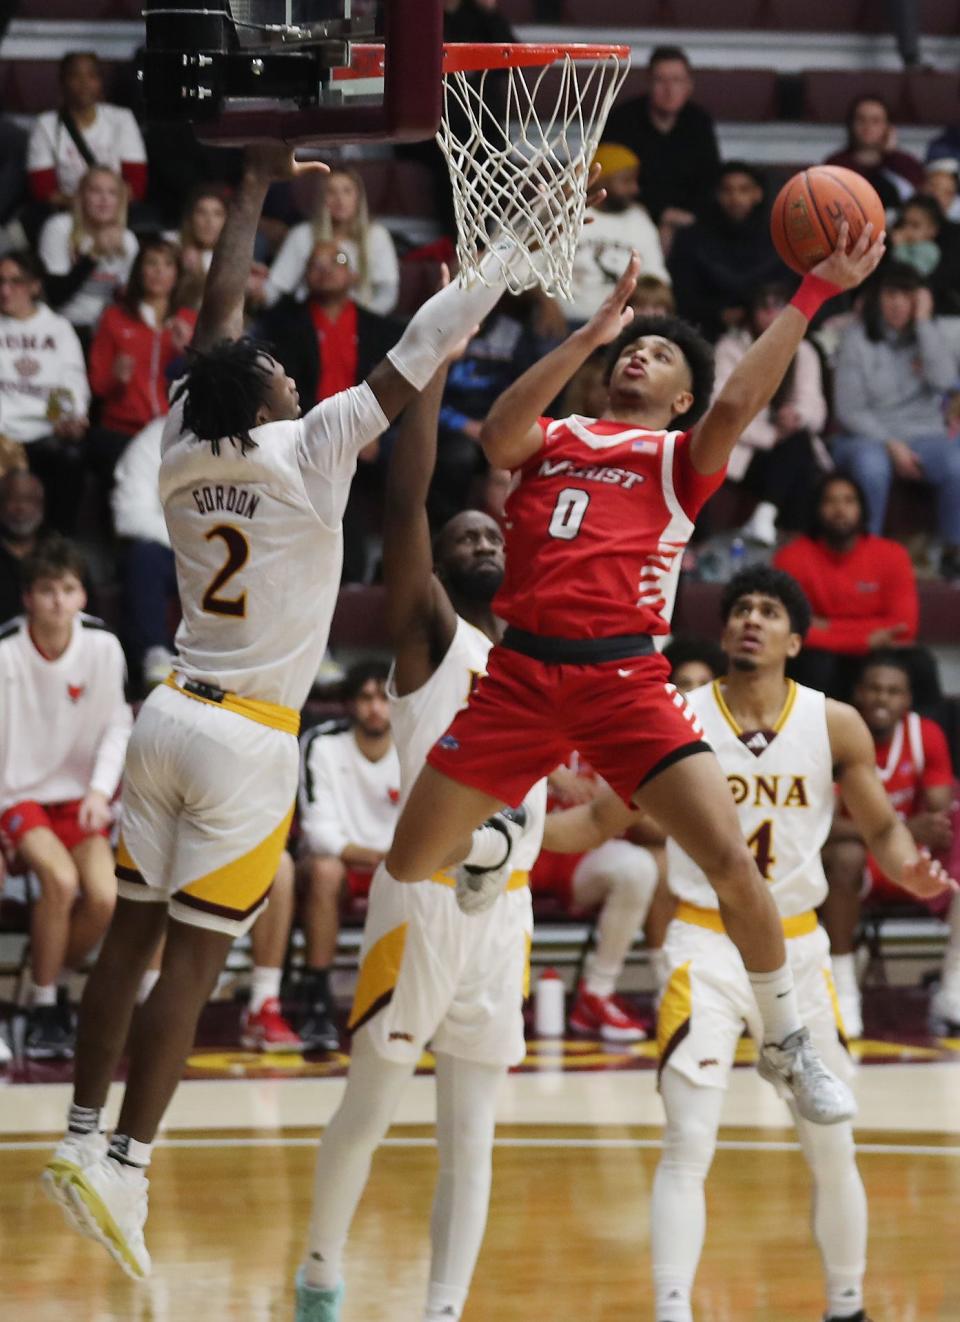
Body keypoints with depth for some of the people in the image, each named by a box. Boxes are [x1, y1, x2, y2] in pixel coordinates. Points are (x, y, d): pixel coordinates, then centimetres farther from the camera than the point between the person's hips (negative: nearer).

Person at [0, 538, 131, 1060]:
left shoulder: (102, 646, -8)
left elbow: (116, 727, 2)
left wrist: (100, 790, -13)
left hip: (77, 796, 3)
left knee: (105, 897, -19)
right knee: (60, 878, -29)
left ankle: (52, 986, 9)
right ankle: (43, 1009, -12)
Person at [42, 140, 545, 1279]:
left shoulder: (183, 452, 3)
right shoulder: (309, 453, -11)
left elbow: (218, 314, 16)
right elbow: (421, 349, -9)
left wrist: (255, 190, 26)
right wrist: (511, 249, -2)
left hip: (172, 714, 6)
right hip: (248, 738, -6)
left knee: (133, 933, 11)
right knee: (193, 959, -6)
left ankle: (82, 1136, 15)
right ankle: (125, 1166, -11)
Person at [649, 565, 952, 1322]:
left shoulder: (834, 726, -4)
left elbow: (882, 826, 6)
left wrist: (911, 867, -16)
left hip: (797, 948, 3)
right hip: (706, 946, -3)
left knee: (833, 1147, 10)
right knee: (689, 1146, -13)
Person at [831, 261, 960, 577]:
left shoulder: (930, 334, 9)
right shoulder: (858, 339, 1)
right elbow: (849, 410, -3)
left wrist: (924, 322, -11)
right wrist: (891, 445, -14)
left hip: (923, 435, 2)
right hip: (868, 437, -2)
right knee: (871, 465, -40)